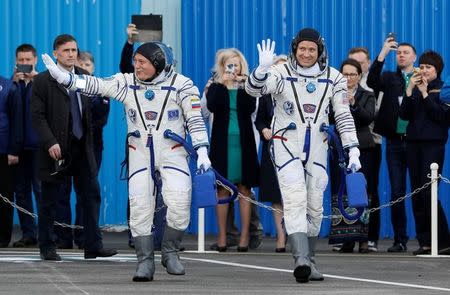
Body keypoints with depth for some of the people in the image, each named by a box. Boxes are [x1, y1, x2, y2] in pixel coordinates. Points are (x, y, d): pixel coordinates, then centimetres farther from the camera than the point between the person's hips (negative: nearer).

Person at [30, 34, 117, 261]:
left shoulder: (84, 78, 12)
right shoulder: (43, 81, -4)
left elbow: (91, 111, 17)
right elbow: (38, 116, -10)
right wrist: (50, 142, -19)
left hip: (82, 147, 5)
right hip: (57, 149, -5)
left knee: (91, 195, 2)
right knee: (49, 200, 3)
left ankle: (93, 246, 6)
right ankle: (47, 248, 13)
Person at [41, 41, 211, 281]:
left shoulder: (181, 85, -6)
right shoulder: (127, 83, 1)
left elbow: (195, 119, -5)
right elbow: (96, 85, -7)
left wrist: (202, 152, -11)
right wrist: (61, 76, -19)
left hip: (172, 152, -2)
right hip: (140, 153, 2)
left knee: (179, 204, -16)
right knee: (140, 207, -5)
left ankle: (170, 252, 5)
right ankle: (145, 261, 3)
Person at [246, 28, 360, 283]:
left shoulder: (333, 78, 3)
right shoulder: (282, 74, -6)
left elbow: (344, 116, 6)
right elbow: (253, 89, -22)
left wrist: (352, 149, -2)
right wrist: (263, 68, -42)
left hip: (316, 148, 4)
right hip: (287, 146, -4)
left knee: (315, 206, 7)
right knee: (295, 200, -17)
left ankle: (309, 260, 19)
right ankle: (301, 259, -27)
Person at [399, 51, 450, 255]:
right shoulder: (415, 88, 14)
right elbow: (404, 115, 4)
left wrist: (425, 94, -14)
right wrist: (410, 90, -6)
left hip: (433, 144, -5)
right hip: (413, 143, 5)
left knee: (428, 192, -13)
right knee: (417, 193, 2)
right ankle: (424, 241, 6)